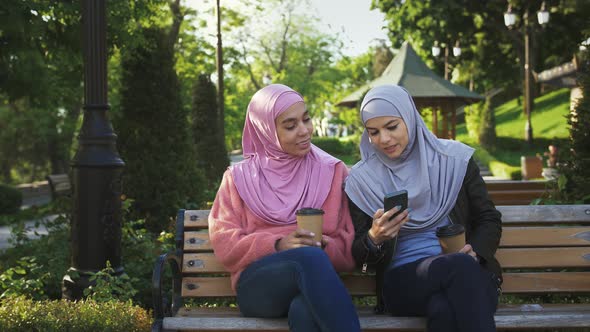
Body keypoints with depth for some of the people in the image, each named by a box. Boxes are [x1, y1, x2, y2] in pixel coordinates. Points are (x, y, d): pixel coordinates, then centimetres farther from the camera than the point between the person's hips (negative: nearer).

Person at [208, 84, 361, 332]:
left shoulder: (333, 172, 15)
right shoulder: (240, 177, 15)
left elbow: (349, 246, 11)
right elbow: (224, 243, 6)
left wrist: (324, 247, -12)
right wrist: (277, 246, -12)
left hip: (315, 280, 0)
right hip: (257, 284, 0)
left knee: (305, 311, -41)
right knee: (310, 257, -37)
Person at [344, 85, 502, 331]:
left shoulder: (454, 158, 7)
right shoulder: (362, 179, 7)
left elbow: (489, 219, 13)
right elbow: (359, 256, 8)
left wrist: (475, 252, -9)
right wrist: (374, 238, -16)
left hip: (465, 273, 0)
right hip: (401, 280, 0)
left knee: (445, 309, -39)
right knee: (460, 265, -35)